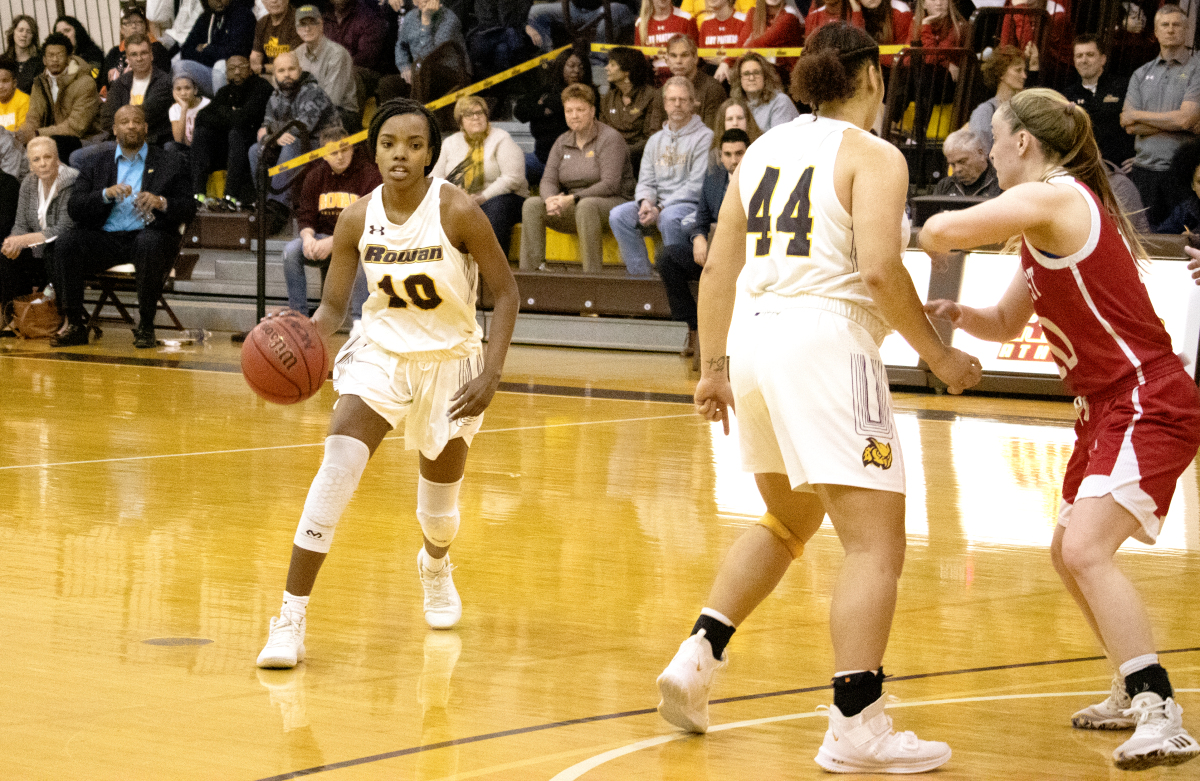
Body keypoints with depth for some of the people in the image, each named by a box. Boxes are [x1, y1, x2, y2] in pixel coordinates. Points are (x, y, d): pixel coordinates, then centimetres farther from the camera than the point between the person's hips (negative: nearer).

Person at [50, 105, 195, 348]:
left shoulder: (170, 163, 14)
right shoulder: (94, 163, 18)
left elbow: (188, 208, 6)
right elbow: (74, 208, 6)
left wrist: (162, 202, -15)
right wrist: (106, 194, -12)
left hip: (147, 235, -2)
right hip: (104, 237, 2)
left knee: (150, 242, -38)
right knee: (65, 242, -26)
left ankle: (145, 326, -25)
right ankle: (76, 325, -20)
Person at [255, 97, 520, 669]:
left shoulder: (457, 211, -19)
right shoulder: (358, 219, -11)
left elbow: (504, 291, -10)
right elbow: (333, 305, -3)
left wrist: (492, 371, -19)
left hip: (449, 361, -1)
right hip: (380, 353, 1)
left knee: (441, 497, 14)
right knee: (337, 467, -22)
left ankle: (435, 564, 54)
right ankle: (292, 616, -20)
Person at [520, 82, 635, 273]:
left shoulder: (610, 139, -7)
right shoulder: (562, 143, 13)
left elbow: (610, 185, -17)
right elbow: (548, 180, 5)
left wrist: (573, 198, -24)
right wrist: (550, 199, -20)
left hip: (611, 203, -6)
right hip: (573, 209, 6)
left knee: (586, 205, -40)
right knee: (532, 205, -15)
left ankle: (591, 272, -39)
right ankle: (527, 271, -21)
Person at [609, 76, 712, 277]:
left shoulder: (704, 137, -2)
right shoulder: (656, 140, 20)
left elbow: (696, 186, -11)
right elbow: (646, 182, 17)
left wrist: (660, 209, -16)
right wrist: (645, 202, -9)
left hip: (691, 204, -6)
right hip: (658, 205, 6)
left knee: (669, 218, -38)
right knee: (618, 215, -17)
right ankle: (641, 273, -15)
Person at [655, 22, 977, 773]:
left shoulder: (766, 149, 15)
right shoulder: (874, 156, -4)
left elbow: (718, 267, 15)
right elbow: (880, 269, -17)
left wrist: (714, 365, 21)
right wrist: (937, 354, -7)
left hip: (754, 339, 8)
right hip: (826, 341, -8)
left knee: (788, 522, 27)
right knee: (877, 544, -4)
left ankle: (698, 658, 19)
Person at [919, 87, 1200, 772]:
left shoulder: (1052, 198, -15)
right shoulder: (1049, 222, 16)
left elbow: (943, 232, -24)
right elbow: (1006, 323, 24)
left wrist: (933, 230, 1)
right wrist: (955, 313, 3)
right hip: (1110, 406, 11)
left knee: (1086, 548, -23)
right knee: (1070, 553, 21)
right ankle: (1135, 694, 35)